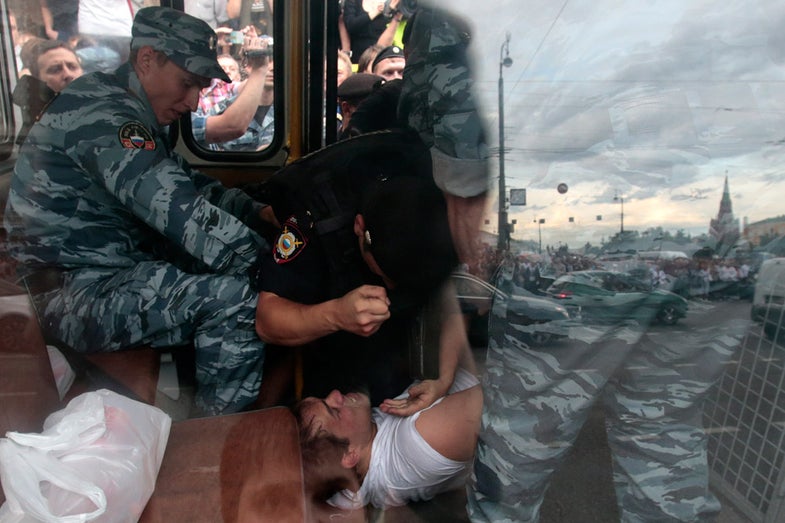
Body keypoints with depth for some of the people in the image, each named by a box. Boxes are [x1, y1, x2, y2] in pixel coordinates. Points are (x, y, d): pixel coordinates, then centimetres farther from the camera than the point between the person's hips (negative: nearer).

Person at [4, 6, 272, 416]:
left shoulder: (136, 115, 15)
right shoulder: (98, 109, -18)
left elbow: (191, 185, 19)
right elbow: (179, 212, -30)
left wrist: (259, 212, 4)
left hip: (119, 272, 10)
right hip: (79, 293, -10)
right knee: (240, 298, -27)